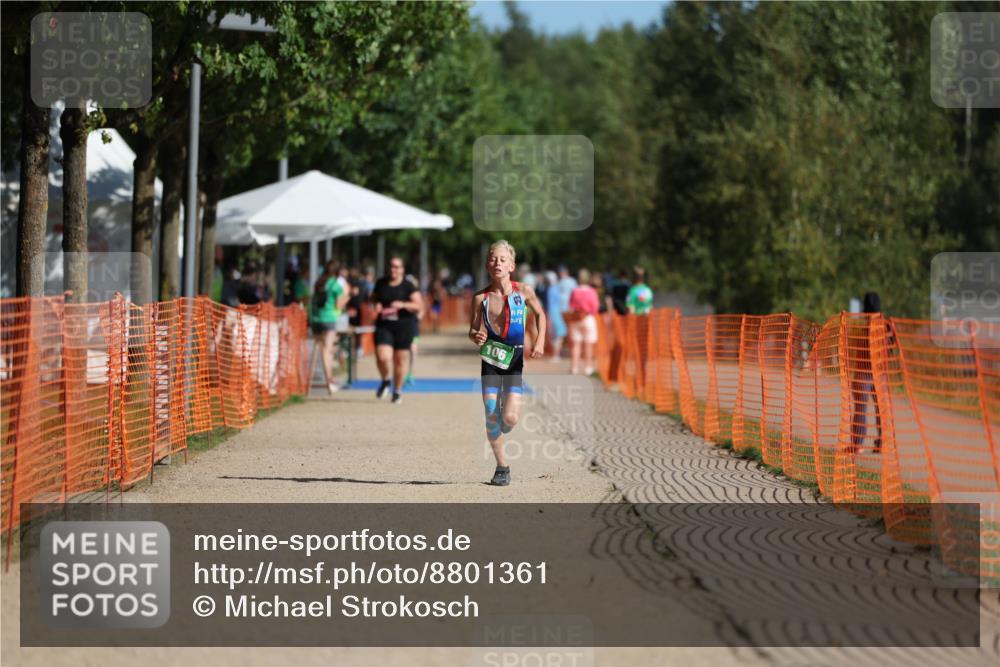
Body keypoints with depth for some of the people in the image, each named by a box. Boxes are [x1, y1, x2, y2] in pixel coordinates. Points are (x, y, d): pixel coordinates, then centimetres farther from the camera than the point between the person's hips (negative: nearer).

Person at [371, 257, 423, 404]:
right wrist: (376, 305, 0)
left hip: (404, 327, -2)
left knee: (400, 359, 5)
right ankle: (385, 381, 17)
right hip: (384, 326, 2)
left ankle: (397, 391, 24)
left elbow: (419, 305, -7)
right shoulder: (381, 283, 7)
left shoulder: (408, 286, -3)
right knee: (383, 357, -15)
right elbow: (374, 297, 23)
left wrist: (403, 305, -22)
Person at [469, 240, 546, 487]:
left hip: (515, 358, 0)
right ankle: (502, 466, 11)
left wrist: (540, 341, 3)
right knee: (491, 416, -5)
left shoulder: (523, 292, -4)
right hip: (490, 358, 1)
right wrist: (476, 337, -21)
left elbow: (540, 314, 13)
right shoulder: (480, 298, -5)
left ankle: (499, 433, 25)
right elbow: (472, 330, 1)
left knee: (510, 417, -12)